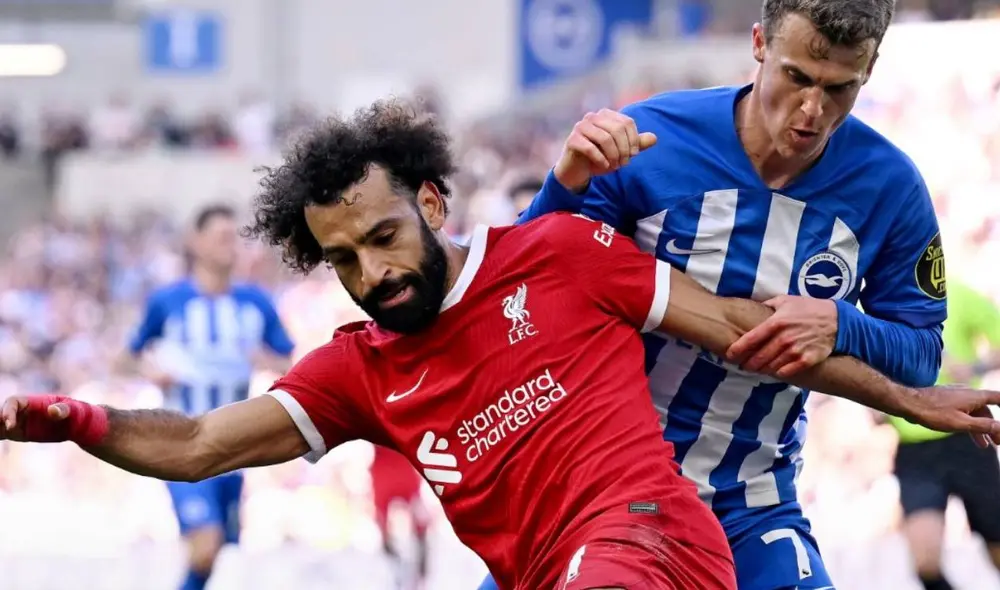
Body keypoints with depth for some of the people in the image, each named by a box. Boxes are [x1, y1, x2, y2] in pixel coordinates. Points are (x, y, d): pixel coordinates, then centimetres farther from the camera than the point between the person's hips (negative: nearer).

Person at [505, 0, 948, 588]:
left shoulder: (889, 186, -9)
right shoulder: (651, 139, -15)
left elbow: (923, 354, -2)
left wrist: (838, 326, -23)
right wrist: (569, 181, -29)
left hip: (752, 510, 1)